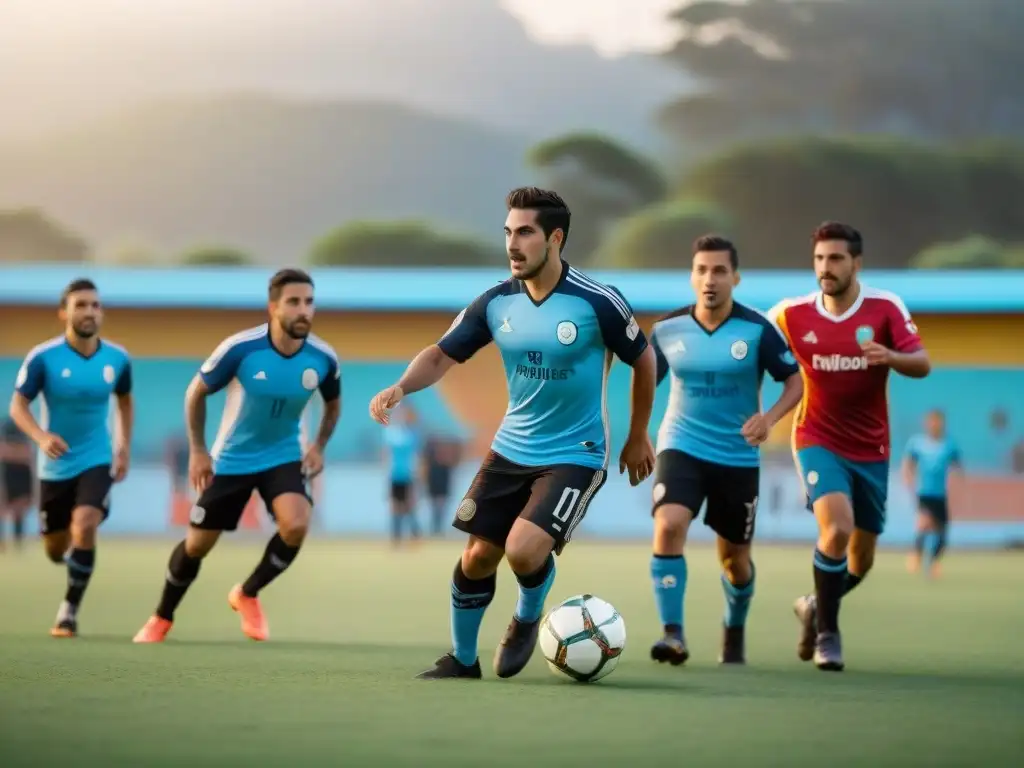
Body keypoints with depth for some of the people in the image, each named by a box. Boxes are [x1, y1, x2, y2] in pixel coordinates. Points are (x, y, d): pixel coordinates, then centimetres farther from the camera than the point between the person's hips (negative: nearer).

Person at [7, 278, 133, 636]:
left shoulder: (117, 358, -6)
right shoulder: (43, 357, -15)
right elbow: (18, 407, -12)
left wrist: (124, 447, 11)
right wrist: (42, 437, -30)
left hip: (97, 460, 0)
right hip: (57, 464, 0)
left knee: (84, 526, -25)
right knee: (55, 551, 11)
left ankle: (69, 611, -12)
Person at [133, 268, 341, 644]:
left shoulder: (323, 358, -15)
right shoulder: (240, 349, -24)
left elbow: (333, 403, 9)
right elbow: (196, 393, -7)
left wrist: (319, 446, -5)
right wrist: (197, 451, -8)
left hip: (284, 456, 1)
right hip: (231, 460, -1)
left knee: (296, 525, -25)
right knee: (197, 544, 5)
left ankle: (248, 595, 3)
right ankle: (162, 618, 32)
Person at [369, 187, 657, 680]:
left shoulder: (597, 302, -17)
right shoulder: (496, 302, -5)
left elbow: (643, 360, -2)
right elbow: (442, 355, -1)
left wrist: (637, 439, 6)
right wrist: (401, 387, -22)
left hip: (575, 456, -5)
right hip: (511, 449, 5)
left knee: (524, 550, -22)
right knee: (477, 556, 4)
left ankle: (528, 619, 12)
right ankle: (462, 658, 26)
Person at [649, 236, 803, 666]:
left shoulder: (757, 330, -9)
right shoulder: (667, 330, -3)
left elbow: (796, 381, -4)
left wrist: (770, 417, -22)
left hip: (737, 457, 0)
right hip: (681, 448, 0)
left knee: (734, 557, 11)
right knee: (668, 526, -26)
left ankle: (735, 631, 40)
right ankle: (672, 634, -24)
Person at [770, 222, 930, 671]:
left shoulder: (885, 308, -9)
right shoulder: (793, 314, -6)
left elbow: (922, 365, -16)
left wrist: (892, 357, -37)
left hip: (870, 449, 2)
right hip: (818, 442, -2)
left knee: (861, 560, 11)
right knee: (837, 528, -26)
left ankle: (817, 608, 41)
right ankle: (826, 632, -10)